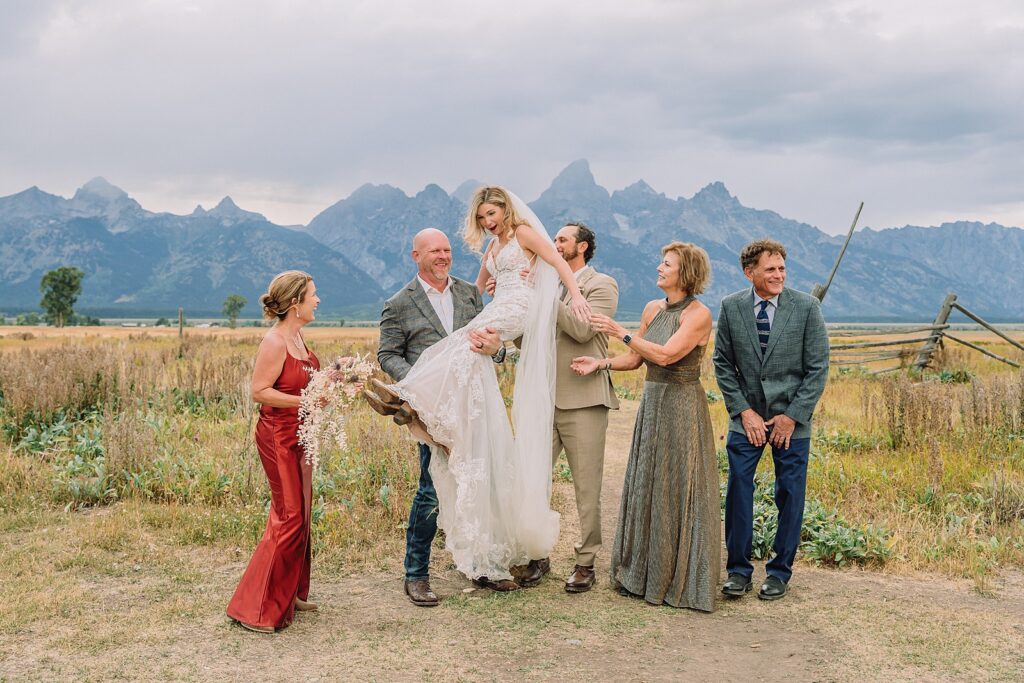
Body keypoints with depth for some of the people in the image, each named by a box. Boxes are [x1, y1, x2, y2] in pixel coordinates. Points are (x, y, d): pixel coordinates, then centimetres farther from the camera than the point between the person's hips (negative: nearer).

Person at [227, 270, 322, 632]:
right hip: (279, 436, -9)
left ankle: (289, 594, 29)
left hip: (299, 435, 10)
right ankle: (256, 608, 4)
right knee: (289, 518, -6)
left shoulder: (297, 336, 8)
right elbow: (259, 391, -21)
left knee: (299, 515, 16)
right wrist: (304, 401, -25)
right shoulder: (274, 342, -19)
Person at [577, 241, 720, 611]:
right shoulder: (653, 309, 10)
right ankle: (642, 575, 24)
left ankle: (680, 581, 13)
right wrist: (600, 364, -2)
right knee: (645, 487, 12)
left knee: (677, 491, 0)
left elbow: (666, 355, -22)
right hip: (652, 403, 7)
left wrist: (621, 331, -18)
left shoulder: (698, 314, -11)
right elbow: (634, 358, 14)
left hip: (682, 407, -7)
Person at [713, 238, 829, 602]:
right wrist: (744, 411, -5)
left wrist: (792, 416, -9)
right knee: (738, 491, 0)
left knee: (789, 496, 5)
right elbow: (723, 364, 4)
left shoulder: (806, 306, -7)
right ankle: (738, 569, 14)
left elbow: (818, 368, -5)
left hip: (792, 419, -1)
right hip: (747, 418, 1)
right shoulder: (731, 307, -2)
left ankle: (780, 571, 20)